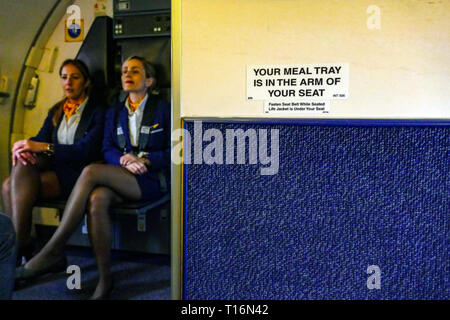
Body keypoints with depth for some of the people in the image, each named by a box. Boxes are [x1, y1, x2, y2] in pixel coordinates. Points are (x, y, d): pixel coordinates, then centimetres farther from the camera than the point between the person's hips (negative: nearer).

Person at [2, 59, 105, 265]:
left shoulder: (97, 113, 2)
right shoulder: (55, 112, 23)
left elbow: (85, 150, -11)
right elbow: (41, 138, 10)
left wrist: (43, 147, -19)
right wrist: (26, 147, -16)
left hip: (77, 174, -5)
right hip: (54, 168, 6)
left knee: (17, 185, -27)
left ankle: (20, 246, -21)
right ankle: (18, 243, -26)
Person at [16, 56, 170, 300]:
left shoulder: (163, 110, 7)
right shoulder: (114, 112, 21)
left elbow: (173, 152, 1)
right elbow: (107, 149, 11)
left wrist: (144, 160, -13)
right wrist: (124, 160, -11)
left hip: (152, 181, -4)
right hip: (119, 180, 4)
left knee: (91, 171, -29)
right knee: (97, 199, -34)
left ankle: (52, 250, -27)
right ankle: (104, 279, -28)